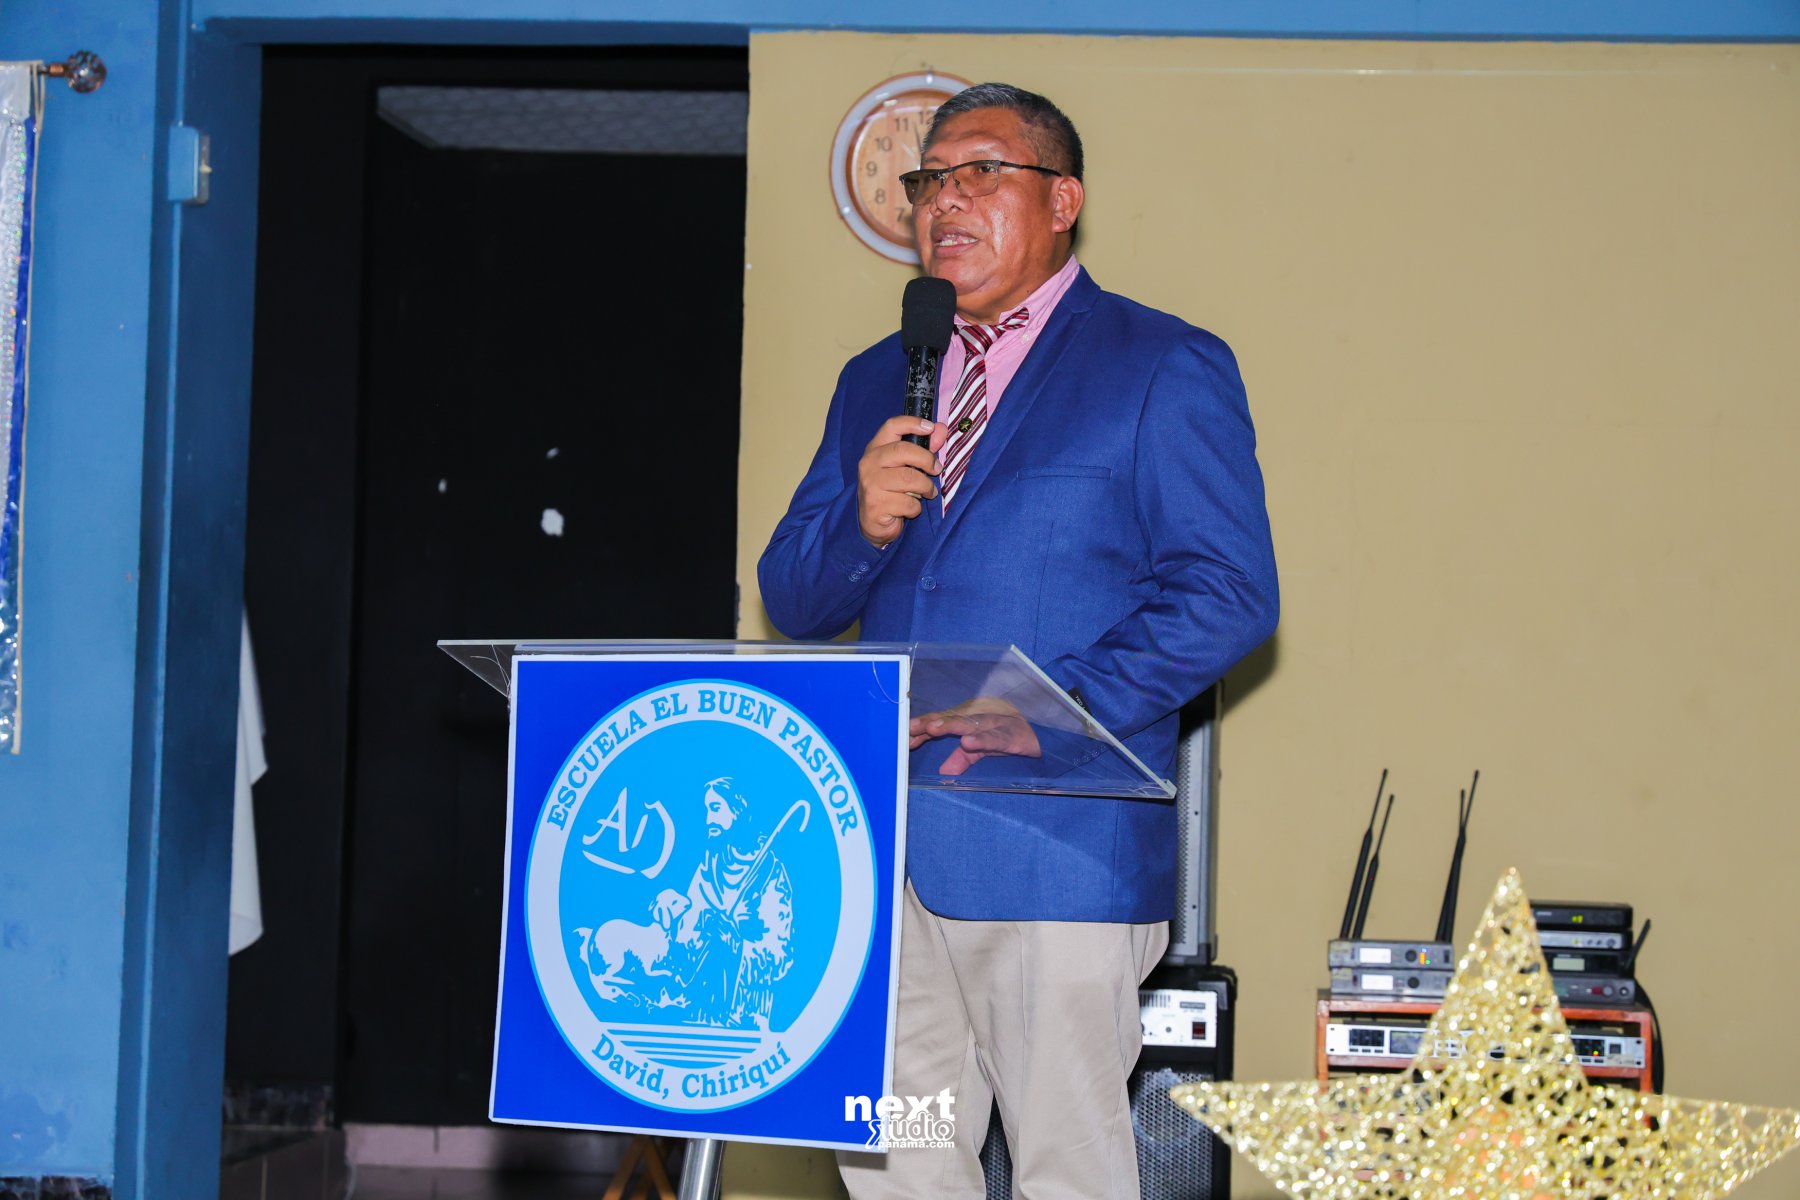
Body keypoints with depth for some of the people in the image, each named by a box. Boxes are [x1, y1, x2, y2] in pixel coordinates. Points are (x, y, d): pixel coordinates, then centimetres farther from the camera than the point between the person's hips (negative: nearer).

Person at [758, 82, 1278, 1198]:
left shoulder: (1166, 366, 1)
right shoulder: (878, 381, 20)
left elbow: (1230, 593, -8)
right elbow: (793, 601, 17)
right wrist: (860, 523, -6)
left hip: (1057, 845, -6)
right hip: (884, 848, 6)